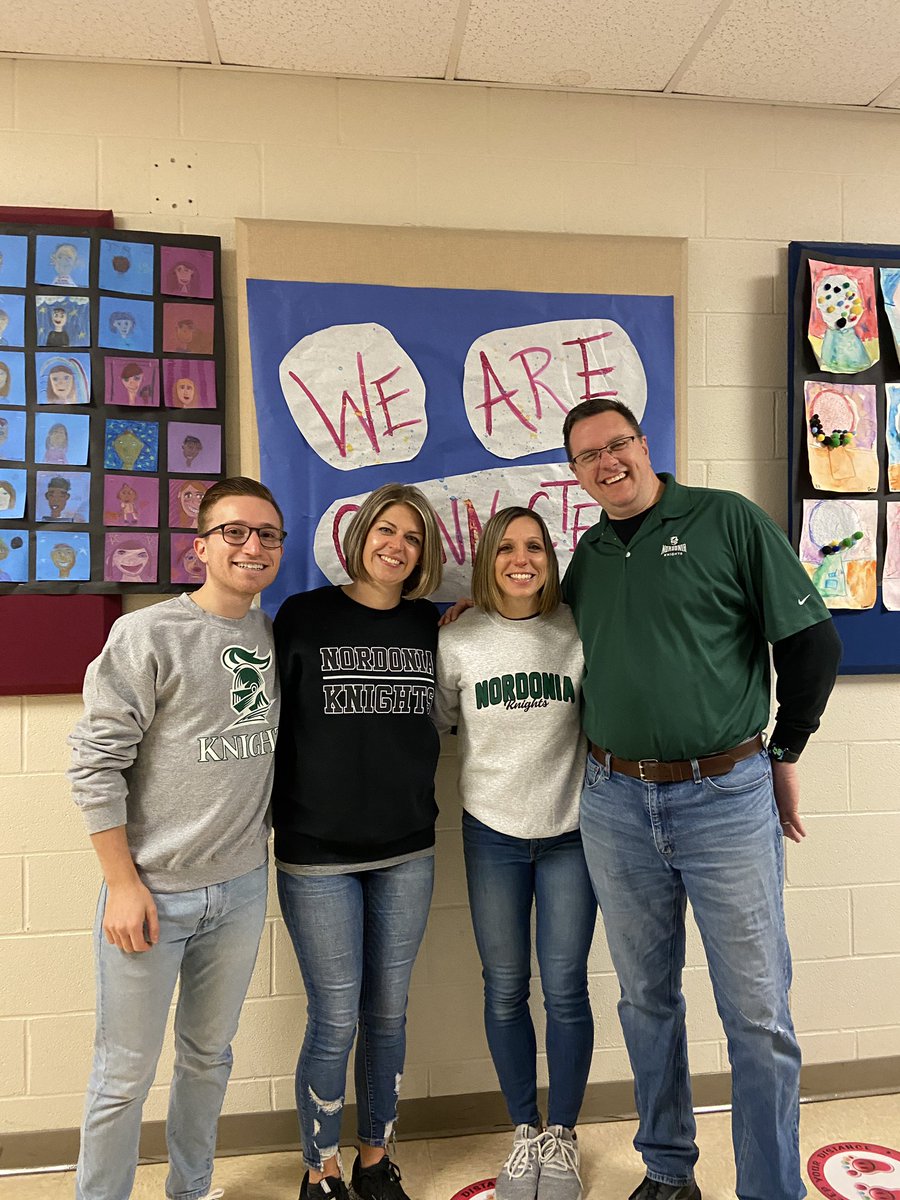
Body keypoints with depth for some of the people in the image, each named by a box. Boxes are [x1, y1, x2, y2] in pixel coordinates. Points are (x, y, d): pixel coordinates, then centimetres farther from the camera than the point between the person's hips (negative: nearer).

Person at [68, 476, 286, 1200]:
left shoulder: (276, 638, 4)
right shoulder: (148, 634, -12)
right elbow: (97, 765, -12)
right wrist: (124, 884, -12)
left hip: (242, 888, 5)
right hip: (152, 892, -5)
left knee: (210, 1055, 21)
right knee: (126, 1073, 9)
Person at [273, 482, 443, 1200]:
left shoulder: (431, 626, 4)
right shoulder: (303, 616, -5)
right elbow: (272, 723, -3)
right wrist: (280, 816, -4)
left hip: (407, 851, 3)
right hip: (317, 854, -3)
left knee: (388, 1013, 14)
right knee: (335, 1020, 4)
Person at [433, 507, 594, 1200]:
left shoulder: (579, 633, -5)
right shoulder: (458, 641, -4)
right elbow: (432, 722, 7)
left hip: (571, 831, 0)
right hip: (492, 835, 1)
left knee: (565, 990, 6)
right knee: (505, 990, 12)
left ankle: (563, 1134, 29)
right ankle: (525, 1130, 33)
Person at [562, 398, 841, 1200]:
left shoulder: (728, 520, -4)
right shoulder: (587, 557, 10)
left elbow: (812, 641, -3)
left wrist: (785, 751, 1)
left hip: (727, 796, -4)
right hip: (615, 805, 4)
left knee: (757, 1014, 5)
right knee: (647, 999, 16)